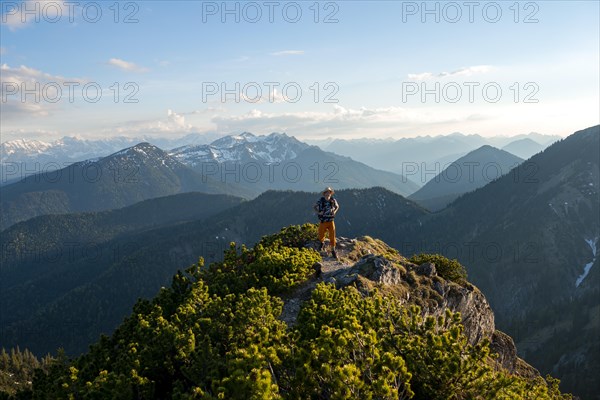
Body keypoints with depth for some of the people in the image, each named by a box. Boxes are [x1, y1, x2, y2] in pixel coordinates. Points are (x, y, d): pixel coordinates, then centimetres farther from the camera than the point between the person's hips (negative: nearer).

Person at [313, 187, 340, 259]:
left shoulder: (333, 200, -2)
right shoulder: (321, 201, -7)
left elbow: (337, 206, 18)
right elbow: (315, 207, 9)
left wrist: (335, 211, -1)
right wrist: (318, 212, -7)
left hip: (331, 221, 1)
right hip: (323, 221, -1)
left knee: (332, 236, -6)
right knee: (321, 236, 9)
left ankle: (333, 250, 7)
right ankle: (322, 243, 45)